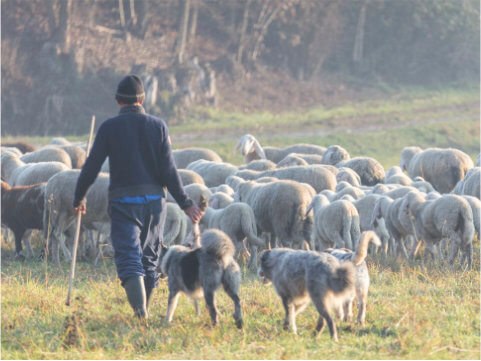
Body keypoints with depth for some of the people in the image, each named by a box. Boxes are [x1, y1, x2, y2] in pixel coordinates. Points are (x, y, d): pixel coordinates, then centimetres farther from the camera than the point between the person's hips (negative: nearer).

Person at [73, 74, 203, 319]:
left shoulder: (109, 127, -3)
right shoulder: (158, 126, 2)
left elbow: (91, 168, -1)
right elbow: (168, 170, -3)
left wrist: (79, 198, 13)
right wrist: (185, 203, 2)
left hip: (123, 201, -3)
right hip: (154, 199, 3)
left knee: (128, 257, -6)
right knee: (149, 258, 16)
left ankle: (139, 308, -26)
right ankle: (144, 311, 22)